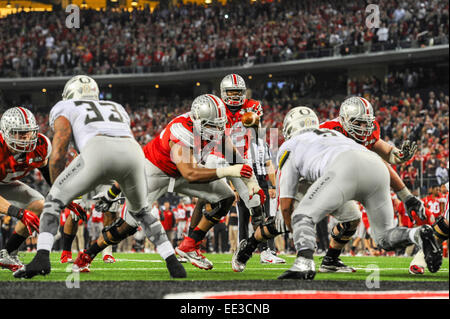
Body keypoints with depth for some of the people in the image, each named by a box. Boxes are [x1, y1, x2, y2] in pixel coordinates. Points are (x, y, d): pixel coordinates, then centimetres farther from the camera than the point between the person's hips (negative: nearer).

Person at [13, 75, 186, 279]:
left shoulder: (64, 109, 29)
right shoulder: (117, 109, 43)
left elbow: (57, 156, 18)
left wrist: (57, 189, 31)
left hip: (98, 151, -4)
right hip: (133, 153, 4)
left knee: (54, 201, 15)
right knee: (140, 211, 31)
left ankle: (42, 257, -5)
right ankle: (172, 261, 18)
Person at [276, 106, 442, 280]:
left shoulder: (290, 147, 27)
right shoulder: (336, 134, 44)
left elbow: (286, 205, 26)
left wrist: (298, 237, 39)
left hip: (346, 168, -6)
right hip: (379, 167, 6)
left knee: (302, 217, 3)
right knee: (384, 237, 18)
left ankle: (304, 263, -23)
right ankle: (420, 234, -11)